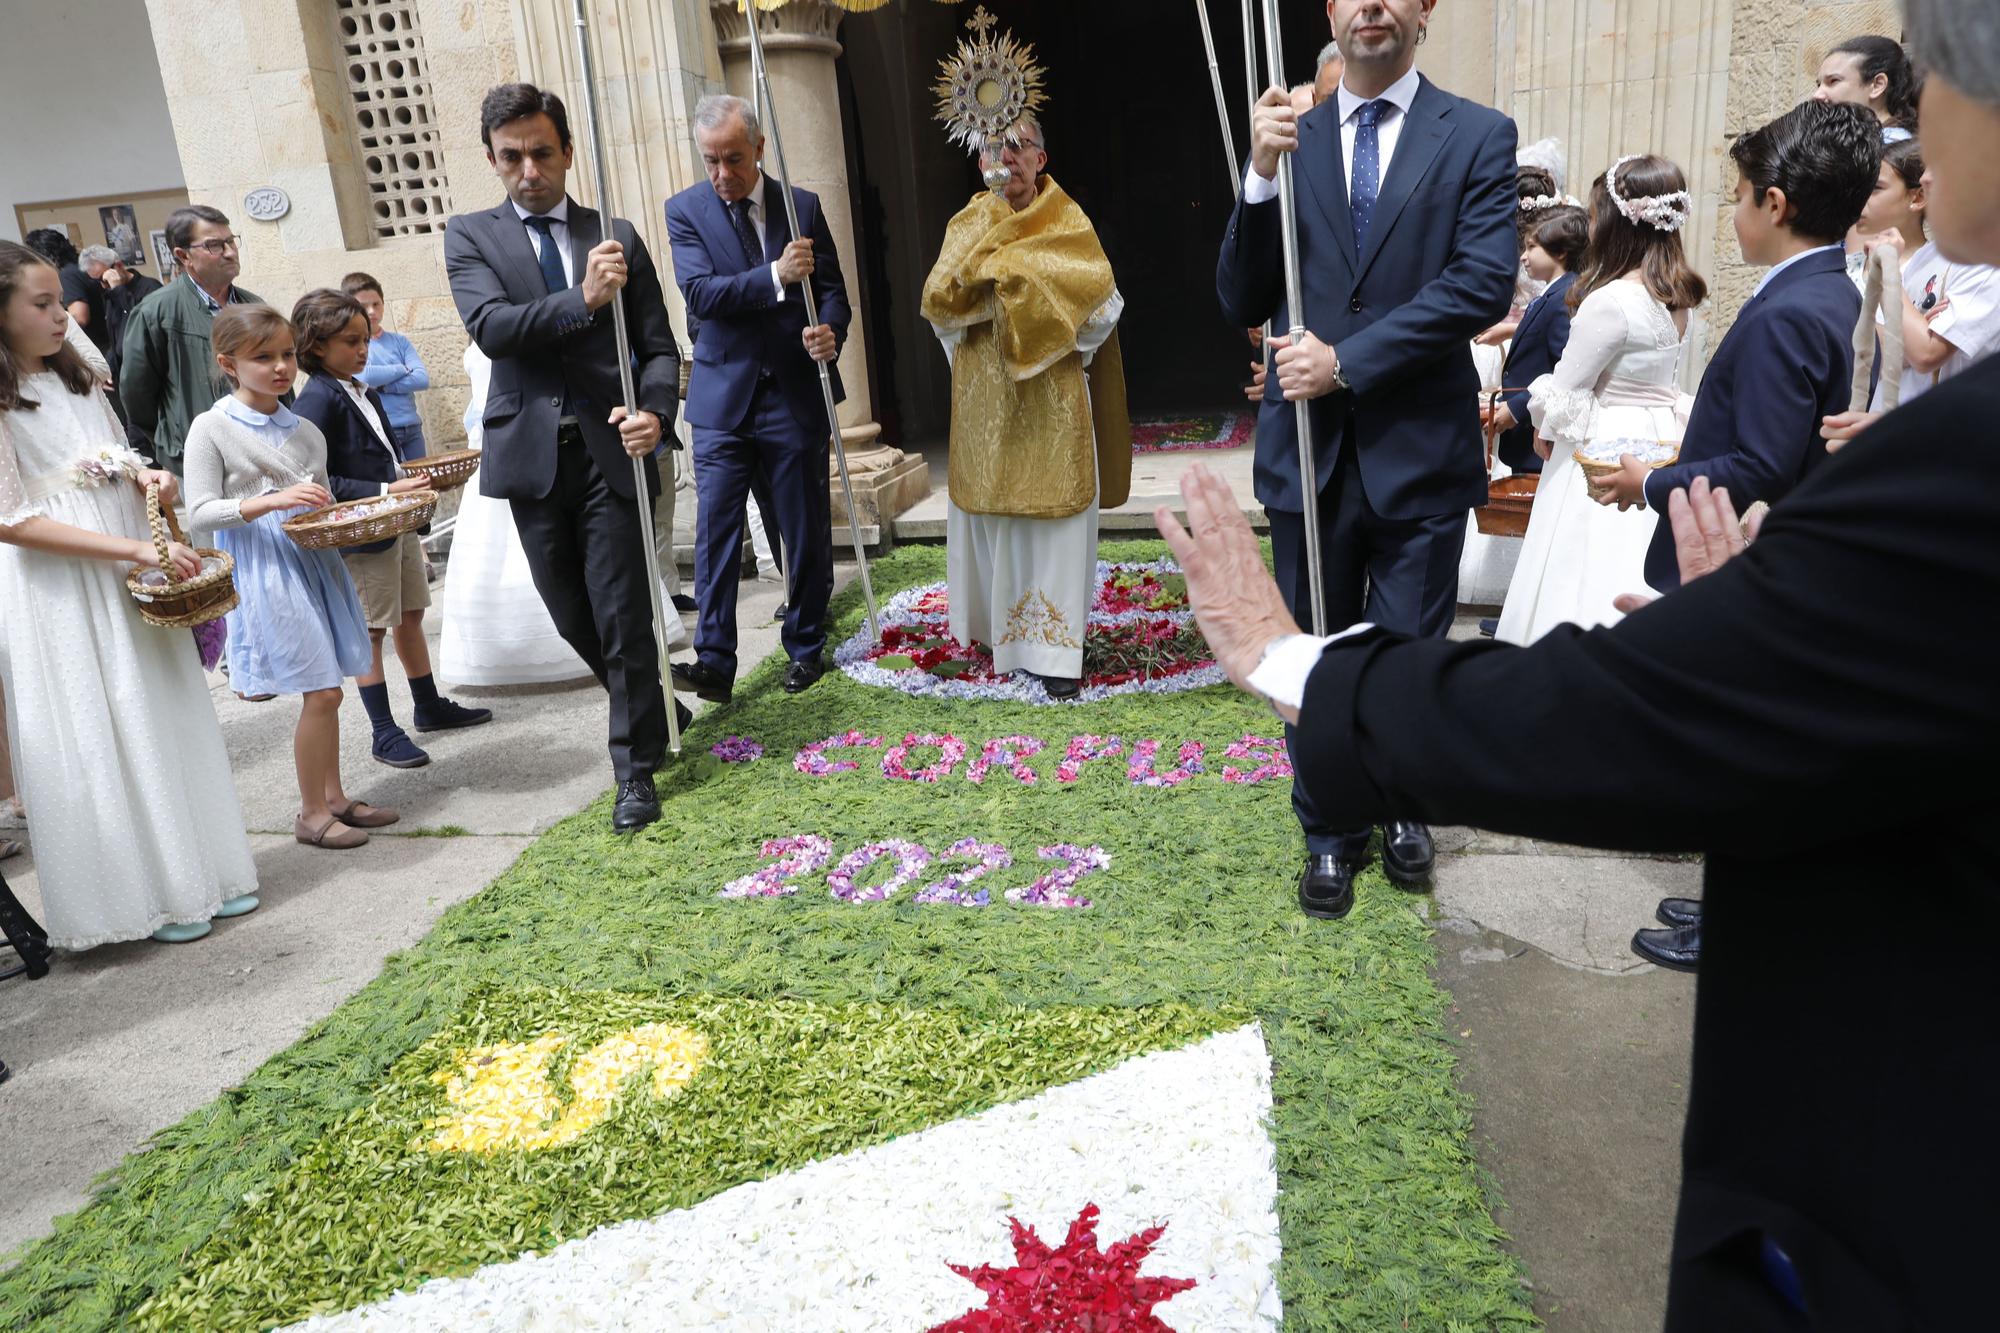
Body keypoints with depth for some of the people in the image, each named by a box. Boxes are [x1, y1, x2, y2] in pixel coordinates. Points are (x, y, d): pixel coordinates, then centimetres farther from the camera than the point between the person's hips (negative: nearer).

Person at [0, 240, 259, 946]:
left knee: (165, 718, 11)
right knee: (97, 739, 2)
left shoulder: (78, 377, 10)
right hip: (59, 590, -7)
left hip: (129, 575, 7)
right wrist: (137, 550, -22)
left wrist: (146, 477, -1)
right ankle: (145, 894, 14)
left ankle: (200, 869, 23)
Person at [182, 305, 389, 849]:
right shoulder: (212, 428, -6)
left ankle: (334, 797, 25)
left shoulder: (306, 431, 10)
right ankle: (312, 813, 8)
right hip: (267, 572, -6)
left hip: (317, 563, 6)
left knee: (324, 690, 12)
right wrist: (271, 502, -25)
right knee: (322, 692, -7)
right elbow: (201, 511, -11)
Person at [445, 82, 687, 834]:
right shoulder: (471, 237, 6)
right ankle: (653, 710, 37)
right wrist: (583, 299, -24)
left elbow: (658, 346, 6)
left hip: (612, 449, -1)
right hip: (533, 455, 2)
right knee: (573, 617, 12)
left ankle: (637, 768, 12)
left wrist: (655, 411, -15)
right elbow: (491, 326, -12)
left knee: (623, 616, -2)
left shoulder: (617, 236, 8)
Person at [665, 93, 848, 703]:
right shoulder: (686, 210, 0)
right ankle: (714, 661, -2)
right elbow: (700, 293, -13)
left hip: (797, 395, 1)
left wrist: (829, 331, -17)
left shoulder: (803, 206, 4)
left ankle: (806, 646, 23)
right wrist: (775, 277, -24)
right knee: (715, 532, -5)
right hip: (723, 399, -1)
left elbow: (833, 289, 6)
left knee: (807, 532, 8)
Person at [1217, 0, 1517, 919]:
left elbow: (1484, 283, -12)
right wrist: (1262, 178, -13)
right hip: (1309, 443, 2)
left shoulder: (1478, 136, 0)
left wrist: (1347, 359, -16)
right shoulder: (1292, 141, 5)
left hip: (1421, 448, -1)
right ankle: (1331, 833, 29)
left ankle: (1404, 807, 37)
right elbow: (1243, 304, 0)